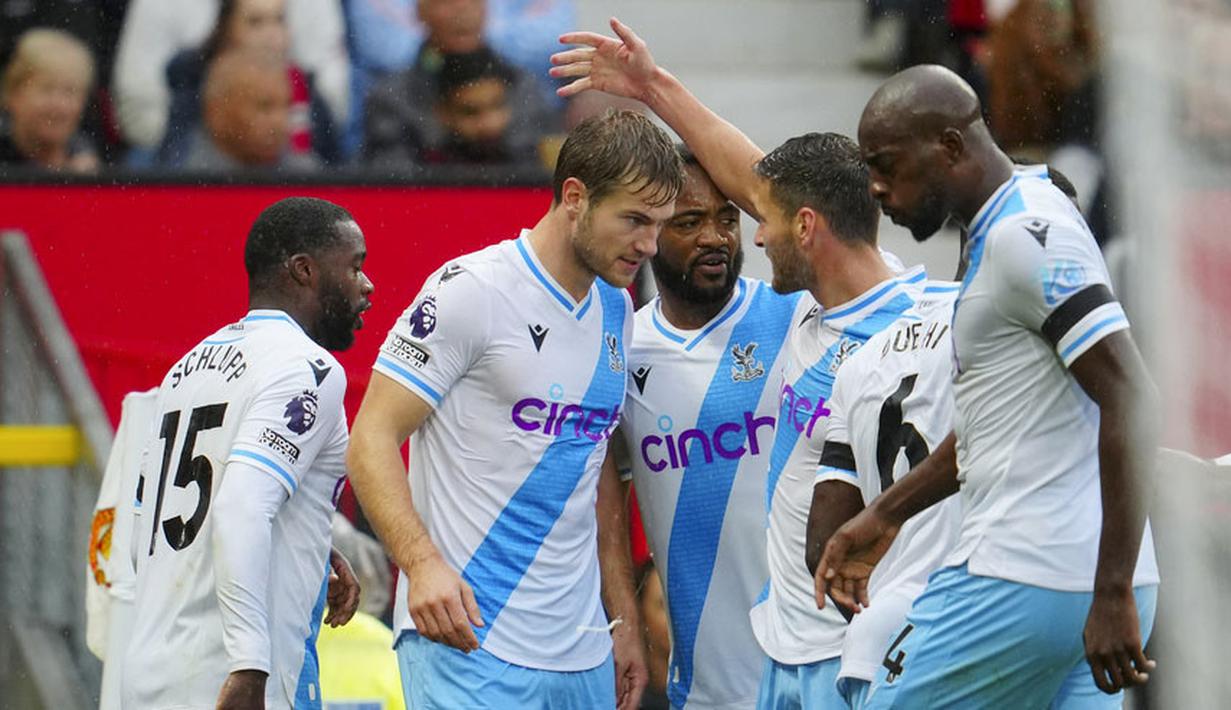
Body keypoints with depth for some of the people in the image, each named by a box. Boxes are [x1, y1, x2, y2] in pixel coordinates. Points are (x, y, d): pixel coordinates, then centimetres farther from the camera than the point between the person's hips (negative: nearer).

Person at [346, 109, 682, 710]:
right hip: (467, 639, -7)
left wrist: (624, 618, 19)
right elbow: (372, 440, -11)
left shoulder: (616, 310, 15)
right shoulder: (470, 291, -8)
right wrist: (422, 563, -25)